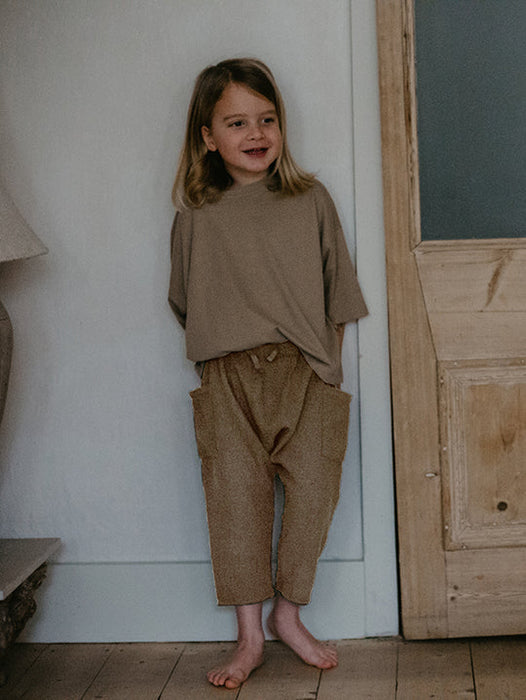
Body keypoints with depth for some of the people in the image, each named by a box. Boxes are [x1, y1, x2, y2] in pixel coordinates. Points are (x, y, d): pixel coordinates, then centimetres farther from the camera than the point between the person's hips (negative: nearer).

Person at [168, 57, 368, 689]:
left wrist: (325, 362, 5)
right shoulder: (196, 215, 5)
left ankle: (288, 616, 18)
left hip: (303, 373, 1)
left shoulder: (311, 200, 7)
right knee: (236, 496, -1)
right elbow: (188, 305, 15)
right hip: (228, 377, 0)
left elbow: (337, 295, 11)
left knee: (312, 490, -4)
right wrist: (217, 360, 8)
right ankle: (249, 635, 13)